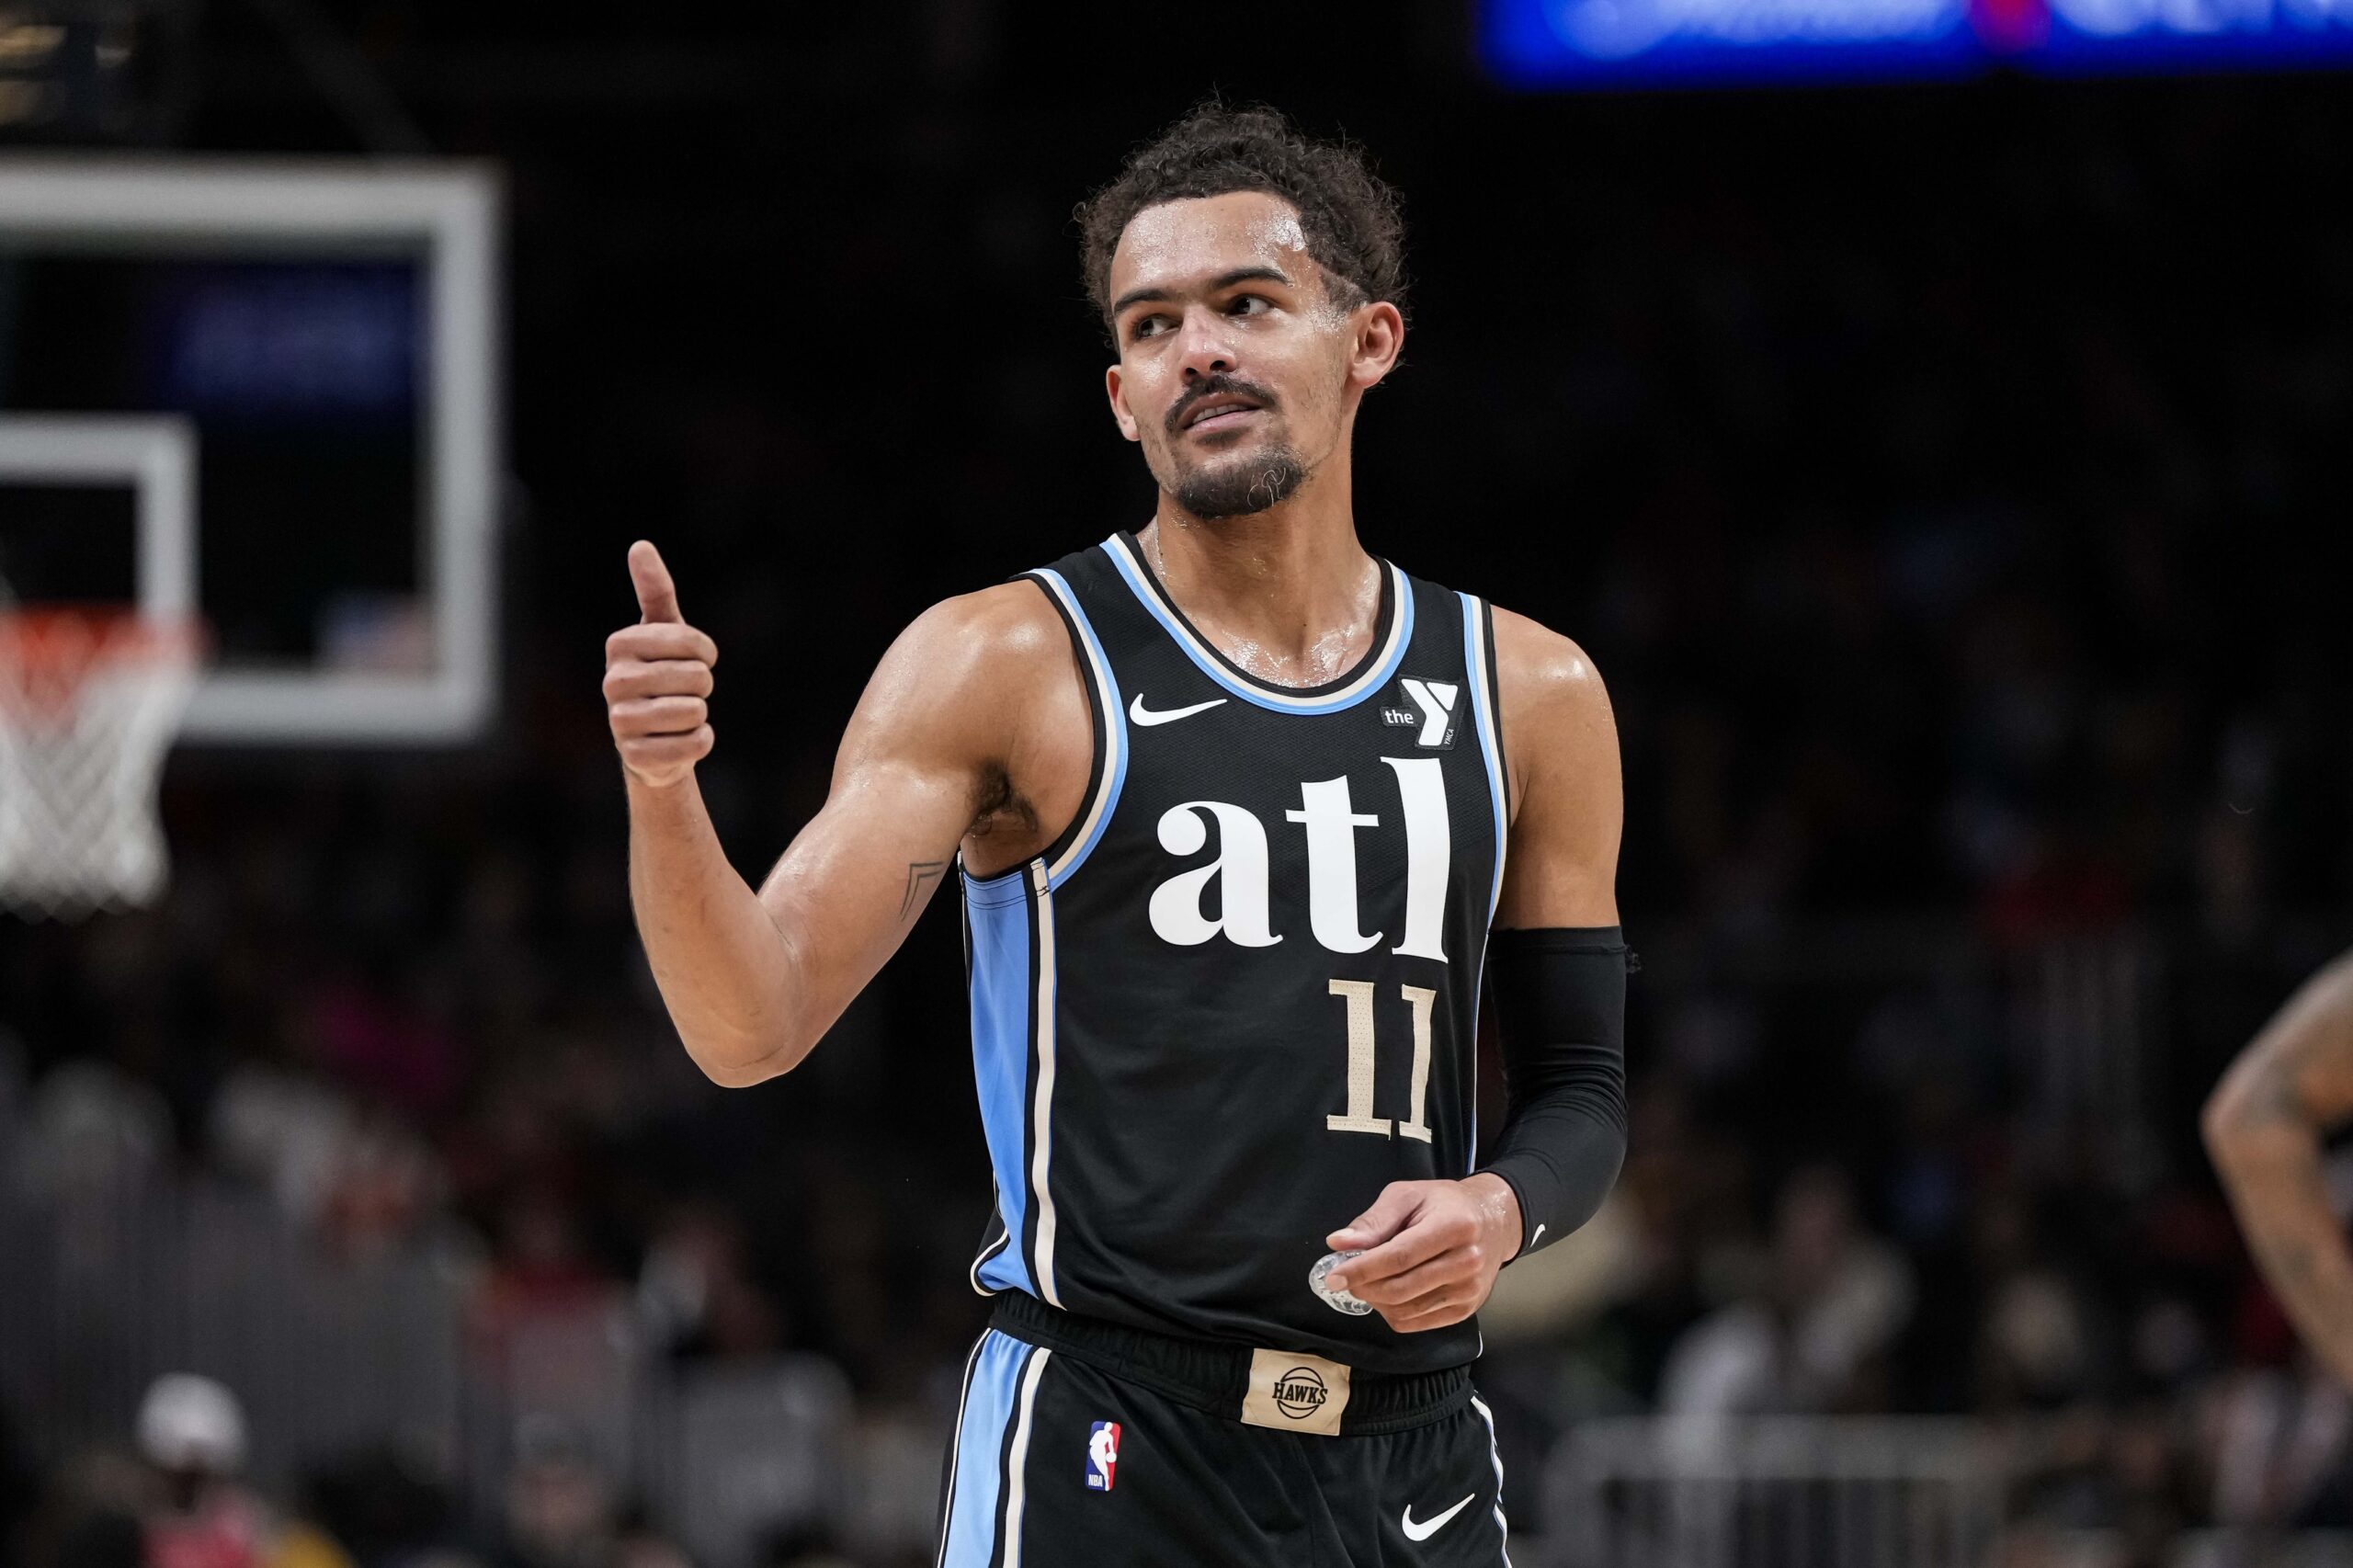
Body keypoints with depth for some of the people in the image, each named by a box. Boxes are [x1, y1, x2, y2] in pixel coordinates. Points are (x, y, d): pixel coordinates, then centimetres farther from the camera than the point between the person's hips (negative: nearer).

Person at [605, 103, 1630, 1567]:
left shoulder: (1527, 695, 10)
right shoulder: (1004, 666, -1)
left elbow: (1590, 1086, 16)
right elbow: (756, 1026, -8)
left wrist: (1504, 1207, -6)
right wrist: (666, 790, -26)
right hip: (1108, 1442, -4)